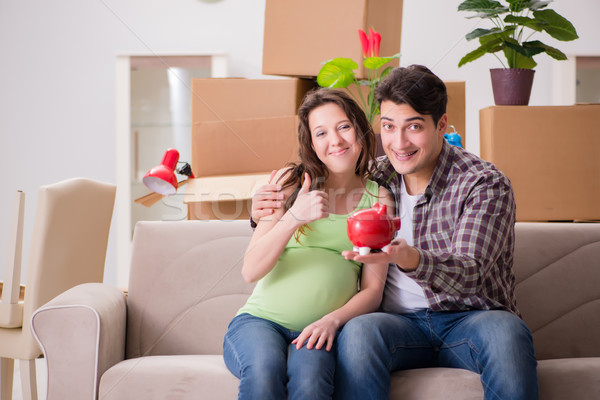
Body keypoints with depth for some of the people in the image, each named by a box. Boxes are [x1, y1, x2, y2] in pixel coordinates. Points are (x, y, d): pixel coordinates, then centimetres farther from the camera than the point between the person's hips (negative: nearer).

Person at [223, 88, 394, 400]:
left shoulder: (377, 198, 12)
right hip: (260, 319, 0)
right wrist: (294, 216, -14)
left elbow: (373, 289, 9)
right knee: (264, 368, -36)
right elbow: (251, 271, 0)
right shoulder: (289, 182, 9)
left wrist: (333, 319, -12)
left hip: (319, 330, 0)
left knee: (310, 375, -35)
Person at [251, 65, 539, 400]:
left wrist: (409, 258, -41)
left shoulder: (485, 184, -6)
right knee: (358, 330, -32)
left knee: (507, 331, -37)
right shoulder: (375, 178, 6)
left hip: (470, 318, -2)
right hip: (402, 321, 2)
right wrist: (266, 214, -2)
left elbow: (469, 276, -20)